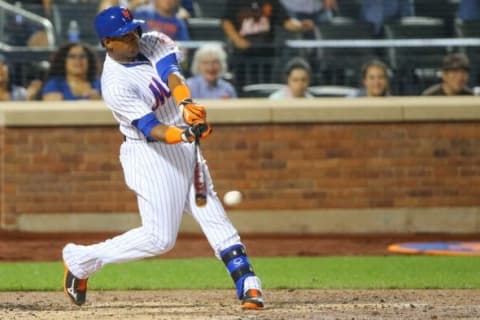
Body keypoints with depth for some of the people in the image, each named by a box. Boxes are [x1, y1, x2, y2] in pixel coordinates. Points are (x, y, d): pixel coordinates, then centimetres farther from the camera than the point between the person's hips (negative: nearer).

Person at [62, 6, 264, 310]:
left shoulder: (150, 43, 0)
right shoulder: (116, 85, -21)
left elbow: (171, 73, -17)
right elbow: (151, 128, -28)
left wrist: (186, 103, -37)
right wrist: (184, 134, -46)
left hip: (183, 149, 7)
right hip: (151, 156, -7)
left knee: (214, 216, -1)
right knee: (159, 238, -6)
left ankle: (247, 283, -4)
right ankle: (81, 259, 8)